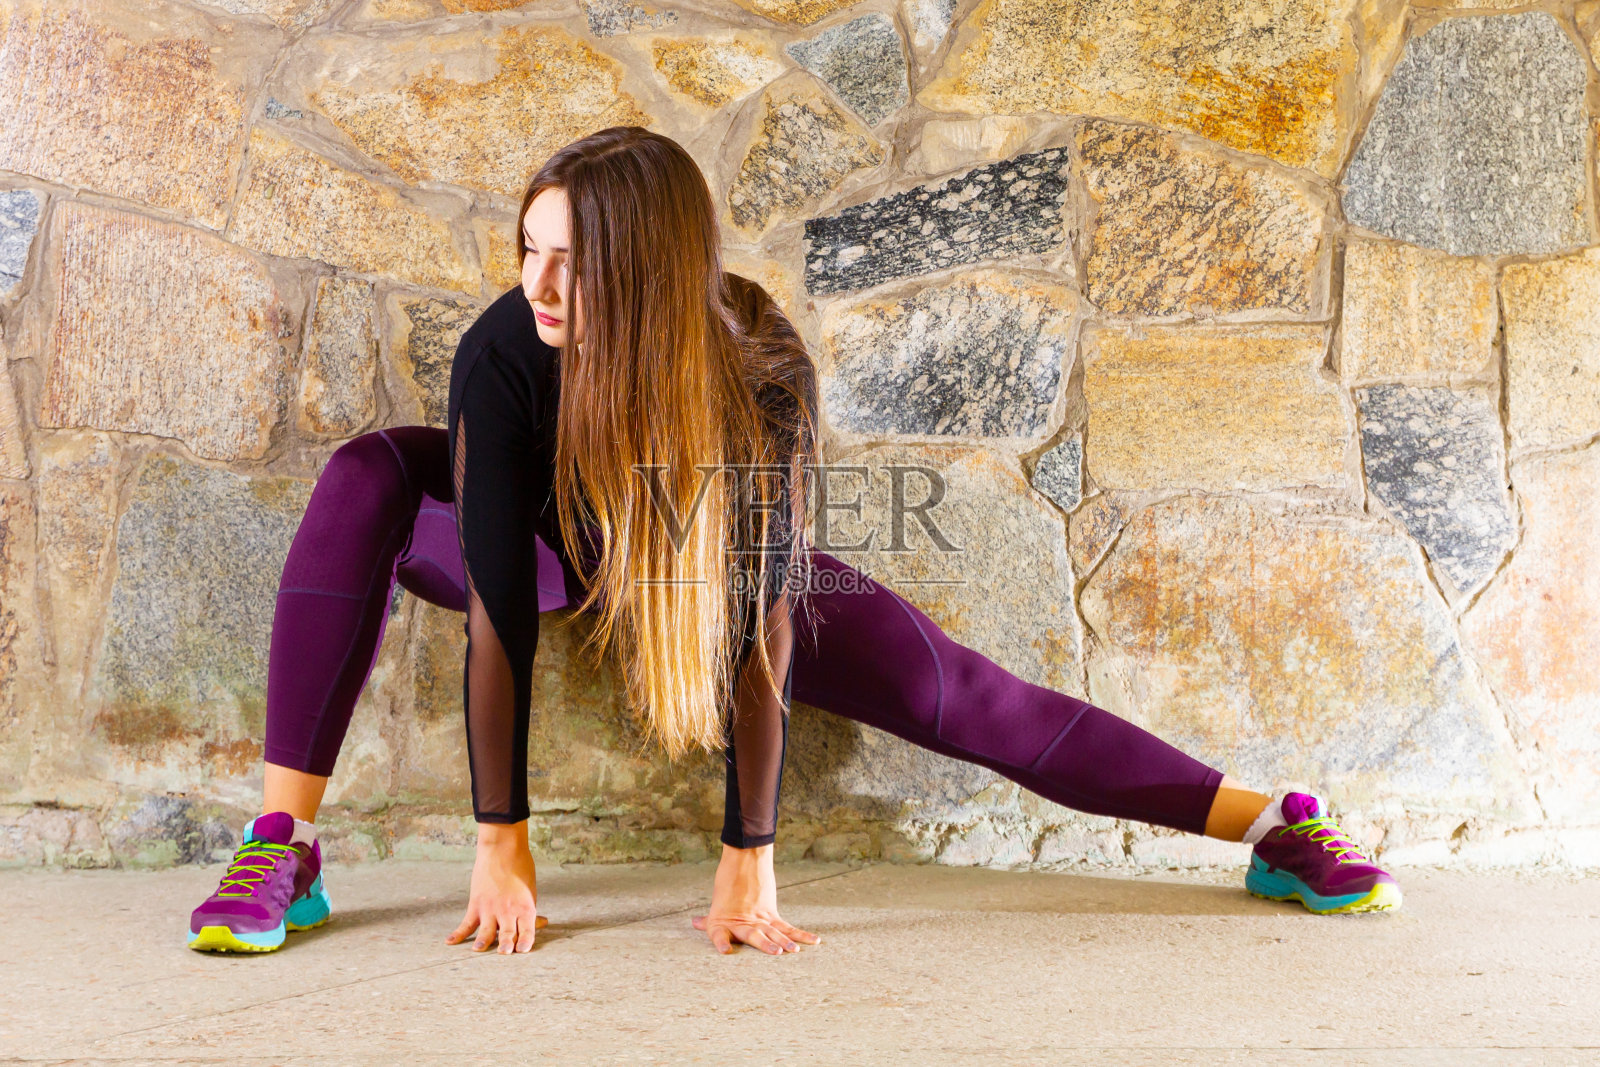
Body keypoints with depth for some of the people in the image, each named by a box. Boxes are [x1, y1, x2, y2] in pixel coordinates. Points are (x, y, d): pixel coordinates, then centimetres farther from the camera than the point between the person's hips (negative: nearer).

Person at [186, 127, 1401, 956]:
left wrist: (749, 862, -29)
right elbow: (500, 604, -32)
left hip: (709, 552, 0)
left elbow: (761, 626, -32)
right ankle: (284, 848, -20)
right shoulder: (504, 353, -34)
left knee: (959, 694, -8)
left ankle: (1275, 826, 9)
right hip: (560, 547, 1)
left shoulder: (763, 373, -35)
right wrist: (501, 843, -31)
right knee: (366, 479, -28)